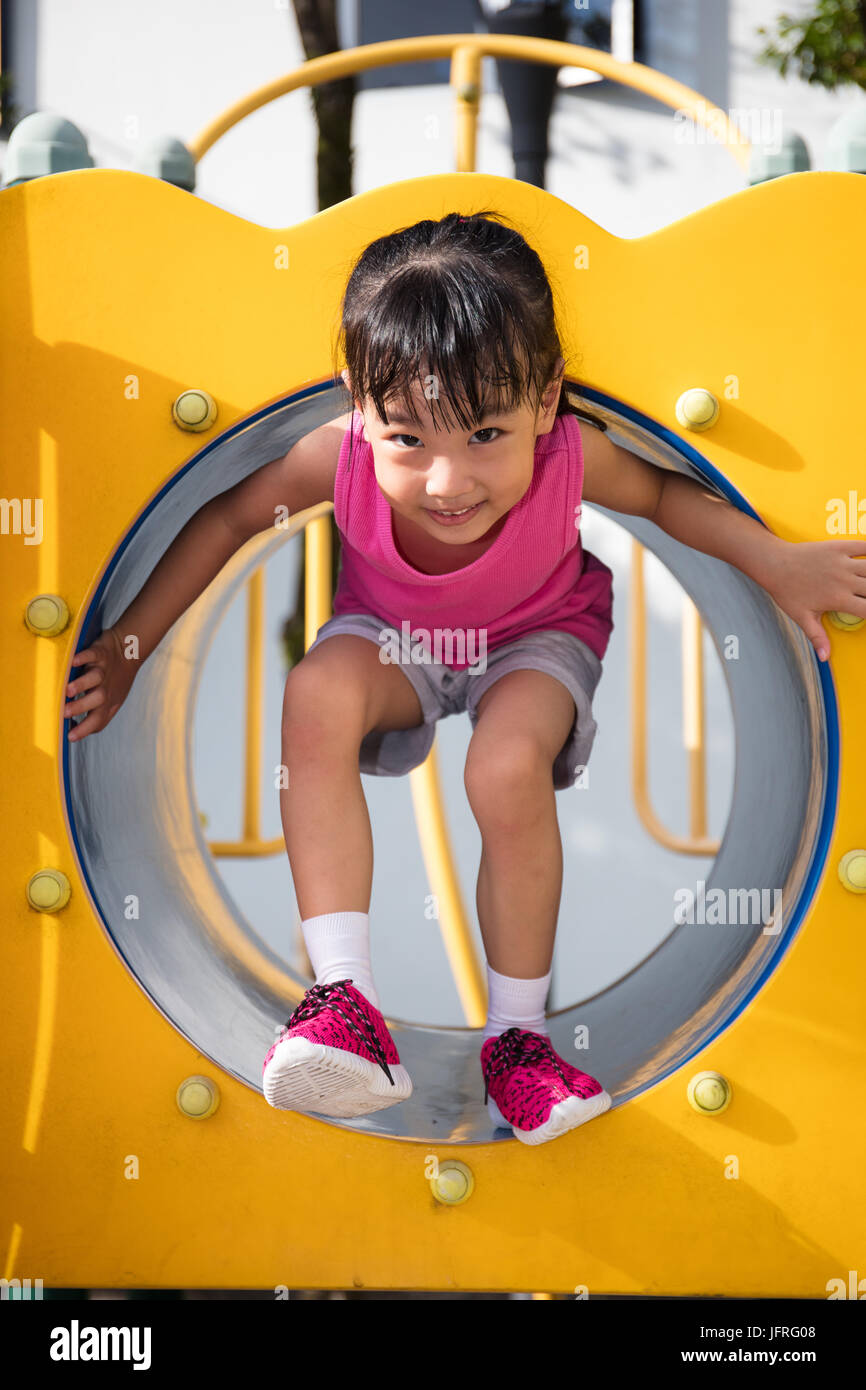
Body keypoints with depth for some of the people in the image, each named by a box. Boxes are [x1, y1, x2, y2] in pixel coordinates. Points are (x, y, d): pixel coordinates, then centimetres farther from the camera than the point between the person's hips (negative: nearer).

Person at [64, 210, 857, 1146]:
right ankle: (344, 1001, -32)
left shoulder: (569, 456, -34)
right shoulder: (343, 456, -34)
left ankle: (516, 1033, -10)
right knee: (317, 693, -32)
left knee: (508, 772, -33)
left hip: (539, 637, -1)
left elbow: (666, 493, -11)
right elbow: (226, 518, -15)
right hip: (394, 637, 1)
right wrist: (126, 648, -14)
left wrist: (777, 561, -22)